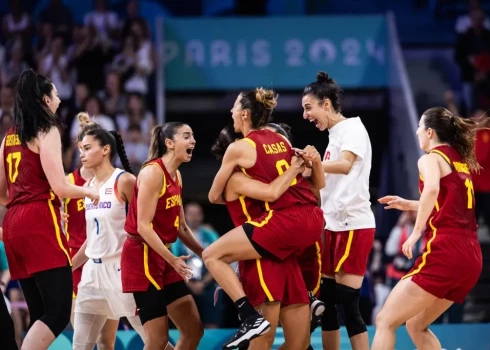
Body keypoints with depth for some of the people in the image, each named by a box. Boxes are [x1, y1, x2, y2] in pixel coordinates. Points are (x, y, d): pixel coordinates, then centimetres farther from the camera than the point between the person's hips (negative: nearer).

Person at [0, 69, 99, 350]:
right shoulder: (47, 131, -4)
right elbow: (60, 187, -12)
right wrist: (88, 191, 6)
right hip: (40, 224, -8)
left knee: (41, 314, 10)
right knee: (59, 313, -11)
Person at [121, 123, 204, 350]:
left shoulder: (176, 176, 12)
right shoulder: (153, 173, -14)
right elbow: (143, 226, -20)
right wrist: (172, 259, -26)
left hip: (163, 257, 9)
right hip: (142, 257, -9)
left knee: (194, 331, 6)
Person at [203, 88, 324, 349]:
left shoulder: (239, 148, 1)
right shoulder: (281, 140, 17)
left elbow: (214, 196, 13)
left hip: (284, 221, -7)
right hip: (313, 219, 7)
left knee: (212, 256, 2)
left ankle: (251, 318, -10)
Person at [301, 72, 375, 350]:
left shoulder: (352, 127, -8)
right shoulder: (334, 135, 17)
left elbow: (345, 165, -25)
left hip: (354, 225, -9)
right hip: (333, 225, 9)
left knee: (348, 304, -11)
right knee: (326, 301, 8)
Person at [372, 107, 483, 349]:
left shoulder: (431, 158, -1)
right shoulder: (461, 161, 22)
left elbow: (432, 189, -24)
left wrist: (416, 232, -23)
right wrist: (410, 205, 35)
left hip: (445, 251, -8)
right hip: (470, 256, 8)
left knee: (385, 321, -5)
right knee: (416, 326, 20)